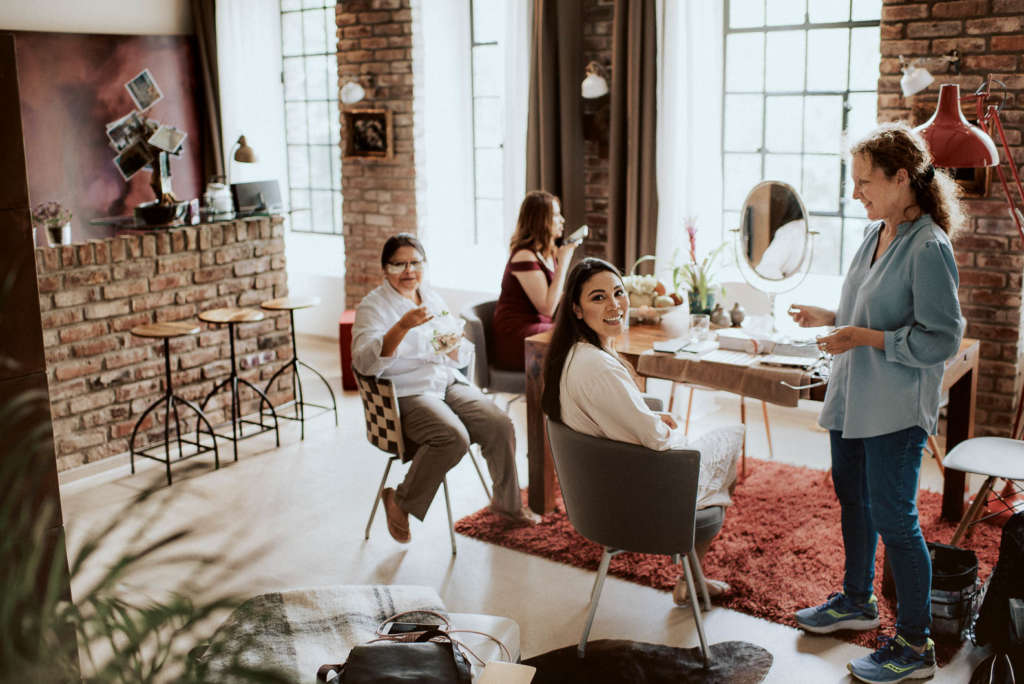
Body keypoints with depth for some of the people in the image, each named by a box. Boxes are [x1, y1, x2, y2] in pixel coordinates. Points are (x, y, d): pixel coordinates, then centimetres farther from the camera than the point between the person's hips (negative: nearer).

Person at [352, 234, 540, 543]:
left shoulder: (433, 298, 15)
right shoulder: (372, 306, -3)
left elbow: (465, 358, 18)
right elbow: (366, 363, -21)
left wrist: (453, 348, -7)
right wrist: (403, 326, -32)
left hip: (449, 383, 6)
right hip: (407, 393, -6)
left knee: (500, 426, -16)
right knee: (453, 437, -31)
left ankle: (507, 501, 8)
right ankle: (400, 501, -9)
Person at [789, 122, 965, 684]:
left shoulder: (929, 248, -19)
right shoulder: (874, 234, 7)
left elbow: (943, 339, -20)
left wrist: (867, 338, -24)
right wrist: (831, 318, 6)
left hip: (895, 410, -9)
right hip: (852, 399, 9)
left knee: (893, 519, -2)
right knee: (853, 501, 21)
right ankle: (857, 601, 42)